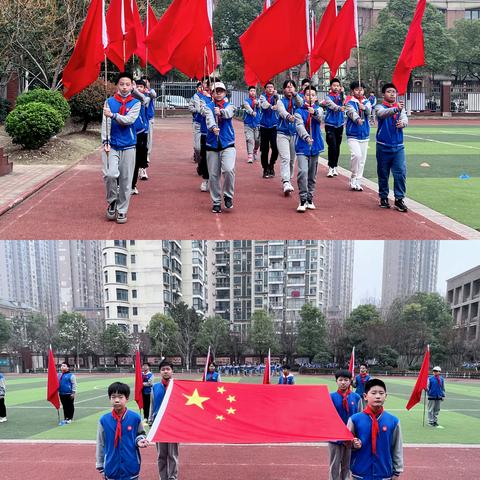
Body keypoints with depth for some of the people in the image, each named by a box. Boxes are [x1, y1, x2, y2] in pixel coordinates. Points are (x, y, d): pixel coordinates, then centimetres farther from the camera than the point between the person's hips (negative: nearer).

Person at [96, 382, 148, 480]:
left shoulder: (135, 417, -8)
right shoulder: (104, 420, -6)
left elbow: (140, 434, 9)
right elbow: (100, 444, 2)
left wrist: (140, 440, -13)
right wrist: (101, 466, 5)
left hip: (131, 467, -1)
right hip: (111, 468, 1)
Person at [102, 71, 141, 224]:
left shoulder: (135, 103, 3)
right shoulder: (110, 101, 5)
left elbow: (129, 120, -12)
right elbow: (105, 123, -2)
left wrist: (113, 115, -21)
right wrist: (105, 142, -12)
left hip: (128, 146, 0)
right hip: (112, 145, 0)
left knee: (126, 180, 2)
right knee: (110, 174, -17)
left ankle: (122, 210, 14)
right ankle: (112, 202, 9)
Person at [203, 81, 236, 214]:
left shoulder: (229, 106, 7)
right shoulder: (208, 107, 6)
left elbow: (229, 113, -18)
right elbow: (209, 118, -16)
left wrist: (220, 112, -41)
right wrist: (213, 127, -39)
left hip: (228, 144, -1)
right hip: (212, 145, 1)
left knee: (229, 170, -21)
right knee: (213, 175, 2)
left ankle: (228, 196, 2)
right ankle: (216, 202, 16)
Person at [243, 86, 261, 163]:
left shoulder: (258, 100, 9)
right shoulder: (246, 101, 3)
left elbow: (260, 106, -13)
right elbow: (248, 107, -16)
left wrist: (257, 103, -37)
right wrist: (252, 112, -37)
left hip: (257, 123, 2)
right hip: (248, 123, -2)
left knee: (257, 140, 5)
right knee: (249, 139, -11)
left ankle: (255, 152, 31)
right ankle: (250, 156, -10)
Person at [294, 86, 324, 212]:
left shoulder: (318, 109, 5)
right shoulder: (299, 111, -1)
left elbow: (320, 116, -19)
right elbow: (299, 126, -16)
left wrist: (314, 112, -42)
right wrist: (306, 137, -35)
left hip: (315, 146, 3)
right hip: (302, 146, -2)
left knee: (312, 175, 10)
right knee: (303, 171, -18)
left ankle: (310, 199, 21)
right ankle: (303, 200, -11)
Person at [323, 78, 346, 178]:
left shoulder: (340, 96, 8)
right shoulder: (328, 97, -3)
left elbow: (343, 102, -15)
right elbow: (331, 105, -24)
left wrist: (342, 93, -32)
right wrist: (339, 108, -45)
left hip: (339, 124, 4)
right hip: (330, 124, -4)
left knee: (337, 147, 8)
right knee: (332, 146, -11)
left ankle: (334, 167, 19)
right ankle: (331, 167, -3)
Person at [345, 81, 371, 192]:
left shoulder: (366, 102, 9)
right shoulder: (350, 102, -4)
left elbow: (369, 111, -10)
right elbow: (351, 112, -24)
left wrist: (364, 107, -32)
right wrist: (357, 119, -44)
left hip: (364, 134, 5)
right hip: (352, 134, -5)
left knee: (362, 159, 7)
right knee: (356, 155, -23)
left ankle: (357, 182, 17)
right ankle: (354, 178, -3)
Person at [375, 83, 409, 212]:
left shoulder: (401, 108, 8)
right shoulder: (380, 107, -2)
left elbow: (405, 119, -10)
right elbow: (383, 113, -27)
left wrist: (402, 123, -35)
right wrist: (395, 109, -46)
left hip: (398, 147, 2)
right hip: (383, 147, -2)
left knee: (401, 173, -6)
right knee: (383, 174, 8)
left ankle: (399, 199, 1)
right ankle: (383, 197, 24)